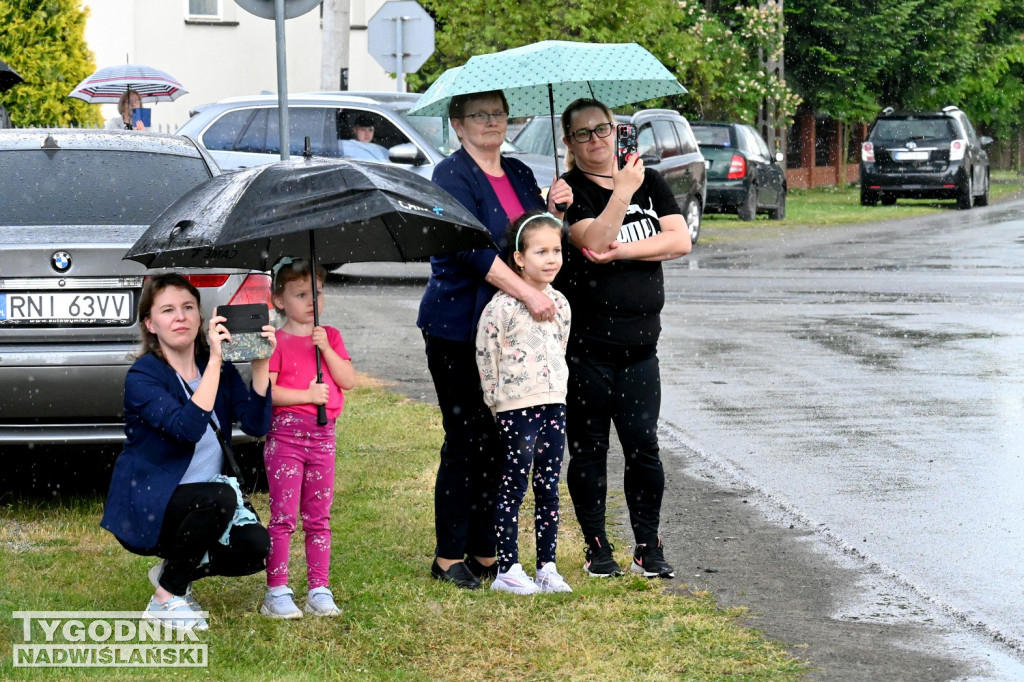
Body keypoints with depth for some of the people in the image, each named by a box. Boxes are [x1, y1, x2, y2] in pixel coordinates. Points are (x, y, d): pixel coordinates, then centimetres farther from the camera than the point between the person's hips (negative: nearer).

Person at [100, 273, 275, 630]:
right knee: (218, 497, -33)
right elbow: (188, 427, -32)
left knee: (257, 547, -19)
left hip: (204, 504, 6)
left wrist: (260, 366, -19)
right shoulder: (142, 378, -16)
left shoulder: (220, 368, 3)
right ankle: (168, 597, -13)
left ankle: (173, 573, 10)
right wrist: (214, 362, -35)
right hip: (145, 509, -6)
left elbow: (257, 424, -8)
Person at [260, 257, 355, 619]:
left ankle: (319, 590, 12)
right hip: (285, 435, -4)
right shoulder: (276, 342, -3)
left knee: (318, 518, 8)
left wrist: (326, 349, -10)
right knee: (283, 516, -4)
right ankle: (277, 592, 0)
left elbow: (348, 380, 2)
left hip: (322, 436, 4)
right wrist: (307, 395, -17)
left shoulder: (330, 337, 12)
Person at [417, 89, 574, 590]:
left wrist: (555, 208, -4)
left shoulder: (519, 175, 14)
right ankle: (449, 557, 5)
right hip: (458, 328, -7)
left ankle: (486, 551, 15)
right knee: (465, 440, -4)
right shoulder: (452, 176, -8)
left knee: (500, 441, 7)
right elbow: (472, 249, -20)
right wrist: (528, 294, -25)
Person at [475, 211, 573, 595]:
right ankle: (507, 569, 5)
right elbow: (486, 356, -8)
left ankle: (547, 567, 15)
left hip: (553, 404, 6)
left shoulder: (559, 304, 8)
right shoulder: (502, 306, -12)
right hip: (516, 407, -6)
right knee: (514, 487, -1)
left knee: (548, 488, 9)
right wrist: (498, 400, -4)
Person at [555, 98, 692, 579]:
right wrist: (621, 192, -27)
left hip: (638, 344, 3)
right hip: (584, 345, -3)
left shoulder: (649, 182, 11)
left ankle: (648, 547, 8)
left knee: (643, 445, -2)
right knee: (587, 447, 3)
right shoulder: (571, 191, -2)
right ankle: (597, 548, 13)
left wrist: (623, 250, -12)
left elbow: (680, 241, -1)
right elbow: (594, 242, -19)